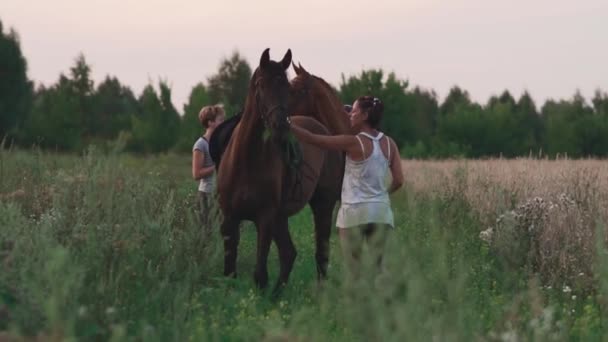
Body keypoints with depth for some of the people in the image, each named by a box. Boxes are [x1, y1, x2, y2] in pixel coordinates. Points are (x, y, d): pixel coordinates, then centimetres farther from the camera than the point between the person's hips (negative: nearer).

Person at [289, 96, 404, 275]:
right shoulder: (389, 144, 3)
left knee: (354, 268, 2)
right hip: (381, 211, 5)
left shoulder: (354, 143, -10)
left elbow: (312, 139, -10)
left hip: (354, 212, -4)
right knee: (377, 266, 7)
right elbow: (399, 181, 2)